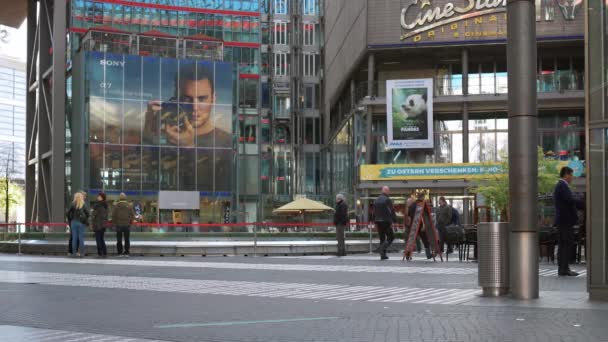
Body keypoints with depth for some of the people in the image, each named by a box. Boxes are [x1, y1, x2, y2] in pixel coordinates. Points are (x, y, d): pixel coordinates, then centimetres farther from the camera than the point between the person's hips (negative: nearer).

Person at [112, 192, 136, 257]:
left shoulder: (117, 206, -5)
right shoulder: (129, 206, -1)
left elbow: (113, 215, -4)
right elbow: (133, 215, 0)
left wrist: (114, 223, 8)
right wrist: (130, 222, 13)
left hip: (119, 225, -1)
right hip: (127, 225, 1)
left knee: (119, 240, 6)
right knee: (127, 239, 7)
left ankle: (120, 253, 4)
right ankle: (126, 253, 4)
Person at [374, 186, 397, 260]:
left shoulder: (376, 200, 12)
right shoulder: (387, 200, -11)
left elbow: (374, 212, 16)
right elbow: (392, 211, -13)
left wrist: (375, 221, 20)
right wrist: (393, 220, -6)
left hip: (378, 221, 7)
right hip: (386, 221, -7)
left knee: (382, 238, 12)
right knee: (390, 237, 2)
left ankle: (383, 255, 10)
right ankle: (382, 248, -20)